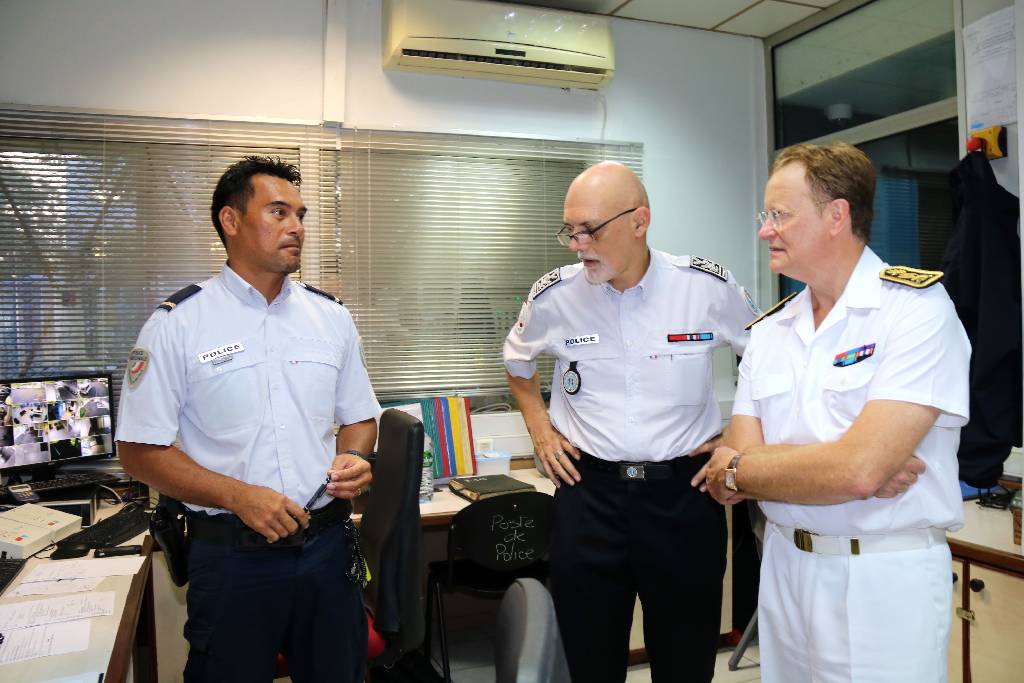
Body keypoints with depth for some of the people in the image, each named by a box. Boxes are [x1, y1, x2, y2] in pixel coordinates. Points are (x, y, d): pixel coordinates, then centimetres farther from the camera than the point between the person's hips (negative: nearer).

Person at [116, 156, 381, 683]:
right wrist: (239, 496, -18)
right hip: (232, 556, -3)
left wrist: (353, 459, -9)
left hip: (326, 543, 4)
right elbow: (140, 451, -7)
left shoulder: (331, 317, 4)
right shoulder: (177, 325, -7)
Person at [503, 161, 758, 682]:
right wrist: (538, 427, 10)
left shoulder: (708, 287, -8)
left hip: (684, 493, 0)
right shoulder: (554, 297, -4)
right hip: (587, 493, 1)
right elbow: (517, 363, 19)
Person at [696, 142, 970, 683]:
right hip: (784, 565, 6)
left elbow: (858, 470, -24)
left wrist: (737, 470, -10)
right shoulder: (768, 331, 5)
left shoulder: (917, 307, -14)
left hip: (886, 577, -5)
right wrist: (838, 468, -20)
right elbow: (742, 458, -3)